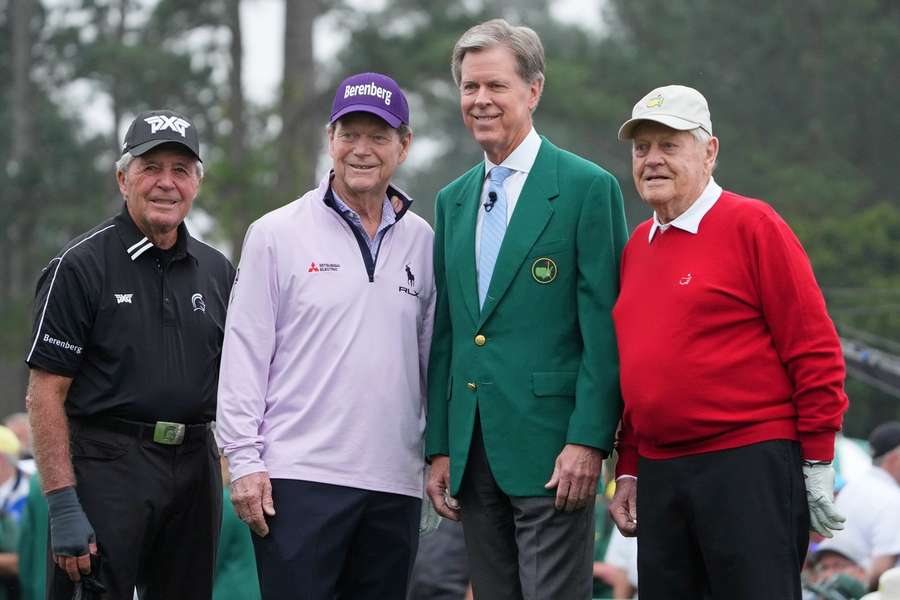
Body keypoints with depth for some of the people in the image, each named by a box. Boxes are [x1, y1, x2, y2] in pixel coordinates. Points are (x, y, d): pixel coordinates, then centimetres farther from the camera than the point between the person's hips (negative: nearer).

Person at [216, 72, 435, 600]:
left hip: (395, 482, 4)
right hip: (299, 477, -4)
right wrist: (244, 462, -7)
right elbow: (245, 356, -1)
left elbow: (434, 361, 15)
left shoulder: (421, 242, 11)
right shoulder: (276, 236, 1)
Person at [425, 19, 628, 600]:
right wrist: (440, 447, 11)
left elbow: (605, 329, -9)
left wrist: (588, 441, -15)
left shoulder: (587, 188, -4)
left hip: (550, 447, -6)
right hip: (473, 453, 6)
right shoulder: (453, 201, 16)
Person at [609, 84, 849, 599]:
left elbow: (814, 349, -8)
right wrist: (628, 471, 18)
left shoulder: (752, 225, -5)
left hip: (750, 466, -7)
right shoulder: (637, 247, 15)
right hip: (659, 477, 7)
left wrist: (818, 463, -10)